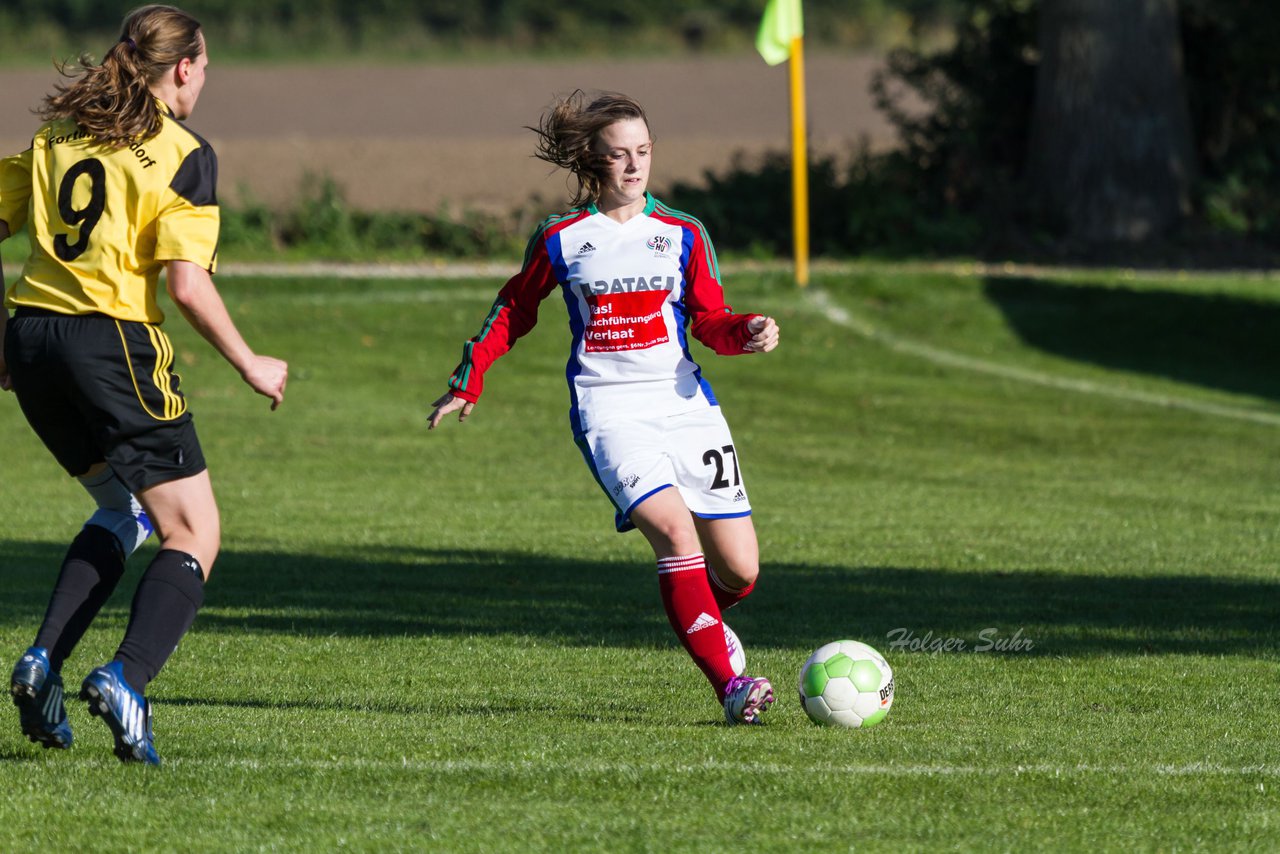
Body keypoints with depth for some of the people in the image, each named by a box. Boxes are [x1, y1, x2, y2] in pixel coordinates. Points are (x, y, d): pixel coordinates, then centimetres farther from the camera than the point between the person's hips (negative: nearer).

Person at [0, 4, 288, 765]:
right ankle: (127, 678, -20)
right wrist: (251, 366, -1)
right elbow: (187, 283, -13)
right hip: (113, 341, -7)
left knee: (123, 509, 25)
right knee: (195, 533, 1)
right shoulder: (182, 153, -5)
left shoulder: (61, 135, 14)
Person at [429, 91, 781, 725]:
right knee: (674, 529, -27)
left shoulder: (682, 234, 9)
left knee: (740, 570, -2)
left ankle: (700, 617, 36)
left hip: (684, 404, 3)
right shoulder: (561, 239, 4)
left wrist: (747, 333, -10)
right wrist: (468, 382, 19)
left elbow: (710, 321, 11)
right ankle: (730, 686, -28)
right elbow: (514, 311, 18)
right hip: (608, 412, -3)